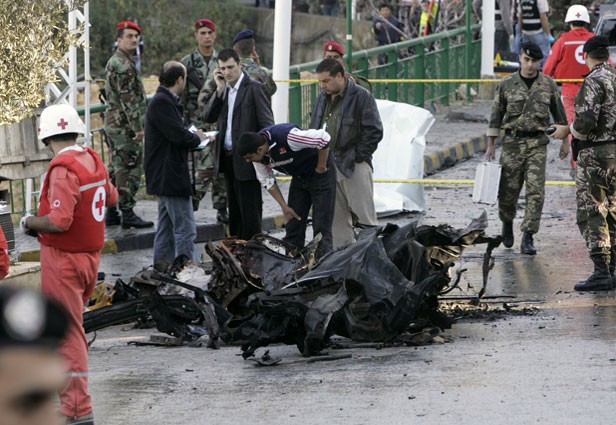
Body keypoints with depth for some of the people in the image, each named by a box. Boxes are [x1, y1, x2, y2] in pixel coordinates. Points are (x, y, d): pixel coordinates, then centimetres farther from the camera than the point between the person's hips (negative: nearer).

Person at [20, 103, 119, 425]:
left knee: (67, 332, -5)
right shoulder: (93, 161, 4)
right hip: (90, 254, 8)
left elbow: (58, 221, -29)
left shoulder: (63, 169, -22)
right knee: (68, 324, 23)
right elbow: (110, 197, 22)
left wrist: (29, 222, -12)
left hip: (64, 259, -8)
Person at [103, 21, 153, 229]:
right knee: (129, 170, -9)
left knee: (116, 169, 13)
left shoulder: (113, 63, 18)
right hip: (125, 124, -11)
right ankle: (127, 214, -9)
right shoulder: (123, 65, -16)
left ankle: (111, 213, 17)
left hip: (113, 123, 11)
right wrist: (138, 127, -21)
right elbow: (129, 99, -21)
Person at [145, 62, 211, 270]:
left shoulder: (163, 101, 14)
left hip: (164, 175, 11)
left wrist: (193, 137, 3)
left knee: (167, 224, 19)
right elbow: (179, 136, -24)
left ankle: (162, 263, 27)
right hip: (170, 175, -11)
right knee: (185, 229, -9)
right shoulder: (163, 103, -19)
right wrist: (197, 138, -6)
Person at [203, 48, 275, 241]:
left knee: (250, 211, -5)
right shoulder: (223, 90, 11)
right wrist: (220, 89, -7)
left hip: (246, 160, -7)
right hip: (228, 158, 7)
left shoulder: (254, 88, -9)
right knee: (235, 210, 14)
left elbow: (267, 124, -11)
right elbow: (208, 117, 1)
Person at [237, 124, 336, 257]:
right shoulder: (258, 154, -13)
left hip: (319, 173, -7)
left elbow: (324, 138, -31)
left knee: (321, 229, -10)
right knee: (292, 226, 4)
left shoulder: (286, 137, -35)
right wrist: (284, 207, -4)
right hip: (299, 177, 7)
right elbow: (267, 181, 0)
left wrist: (321, 167, -20)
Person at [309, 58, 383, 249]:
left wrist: (359, 156, -13)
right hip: (327, 165, 7)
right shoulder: (323, 98, 13)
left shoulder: (361, 97, -9)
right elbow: (314, 128, 21)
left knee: (363, 215, -6)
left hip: (354, 166, -7)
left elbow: (374, 132, -12)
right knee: (337, 218, 11)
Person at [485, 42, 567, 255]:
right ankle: (507, 223, 33)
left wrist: (565, 141, 12)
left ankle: (528, 238, -8)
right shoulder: (506, 84, 2)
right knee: (508, 189, 2)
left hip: (537, 143, 0)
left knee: (536, 191, -10)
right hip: (512, 141, 0)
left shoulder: (548, 85, 3)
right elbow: (496, 114, 6)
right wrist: (491, 144, 4)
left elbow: (559, 113, 12)